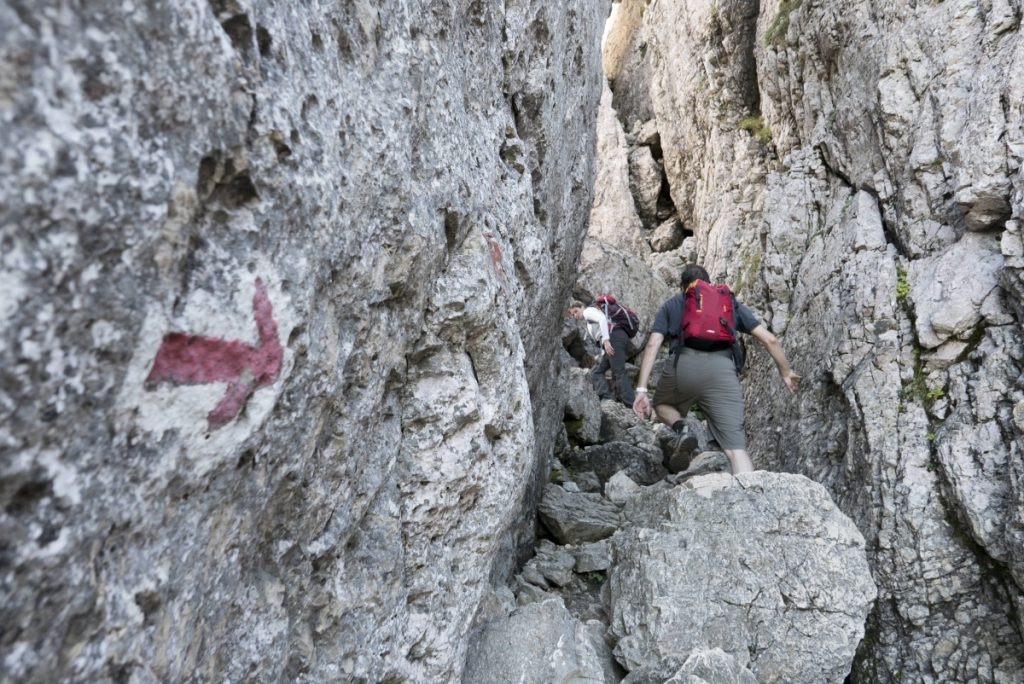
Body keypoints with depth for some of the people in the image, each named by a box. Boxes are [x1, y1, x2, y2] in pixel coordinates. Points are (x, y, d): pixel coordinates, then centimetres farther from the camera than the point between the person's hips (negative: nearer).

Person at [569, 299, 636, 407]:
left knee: (619, 373, -17)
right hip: (613, 341, 10)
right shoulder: (590, 325, 37)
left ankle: (632, 406, -26)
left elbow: (602, 318, -9)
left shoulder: (588, 310, 11)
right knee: (596, 372, 6)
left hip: (614, 337, -10)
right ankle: (606, 398, -13)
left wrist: (605, 340, -20)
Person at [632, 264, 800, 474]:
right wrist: (786, 372, 37)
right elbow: (769, 339, 24)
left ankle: (680, 428, 0)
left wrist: (641, 389, 5)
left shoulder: (671, 305, 26)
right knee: (736, 446, -2)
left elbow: (653, 345, 10)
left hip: (683, 365, 0)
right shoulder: (730, 302, 29)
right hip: (722, 370, 0)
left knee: (662, 404, 31)